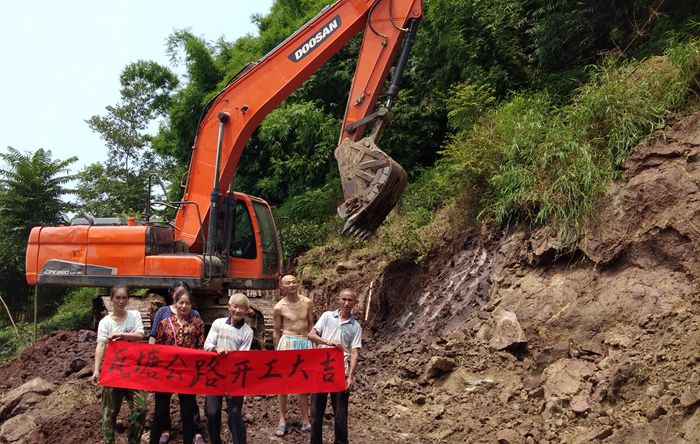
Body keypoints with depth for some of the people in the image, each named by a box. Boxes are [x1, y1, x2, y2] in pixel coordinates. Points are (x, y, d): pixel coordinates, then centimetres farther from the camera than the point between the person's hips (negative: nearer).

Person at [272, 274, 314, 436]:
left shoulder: (307, 302, 2)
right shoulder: (279, 307, -5)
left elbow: (311, 325, 10)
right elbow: (276, 331, 4)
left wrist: (313, 345, 9)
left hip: (305, 343, 3)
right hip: (287, 343, -2)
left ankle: (305, 422, 16)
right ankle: (282, 419, 16)